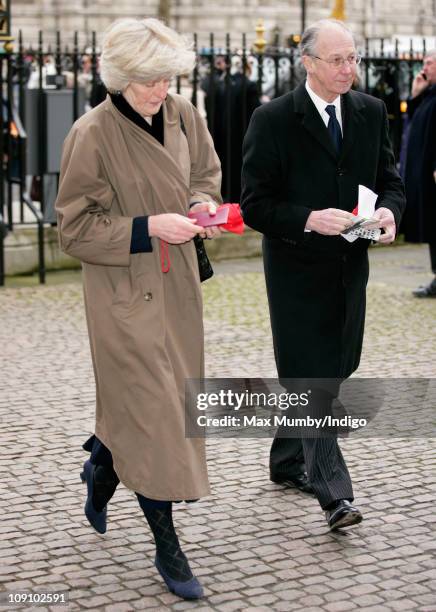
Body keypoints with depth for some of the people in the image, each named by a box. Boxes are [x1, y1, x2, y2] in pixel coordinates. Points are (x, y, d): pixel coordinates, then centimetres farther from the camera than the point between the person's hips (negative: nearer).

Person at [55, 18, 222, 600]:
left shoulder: (183, 115, 1)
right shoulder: (92, 135, -17)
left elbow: (206, 174, 19)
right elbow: (76, 228, -12)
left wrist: (200, 203, -4)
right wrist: (147, 227, -21)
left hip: (178, 283, 6)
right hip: (125, 292, -6)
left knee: (167, 396, 16)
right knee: (150, 410, -4)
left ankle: (101, 466, 46)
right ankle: (167, 545, 8)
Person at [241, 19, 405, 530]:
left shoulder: (371, 113, 5)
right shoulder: (273, 120, -10)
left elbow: (390, 180, 10)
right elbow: (255, 205, -11)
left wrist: (388, 211, -12)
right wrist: (309, 220, -25)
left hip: (350, 264, 6)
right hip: (297, 268, -6)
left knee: (331, 370, 15)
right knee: (311, 377, -7)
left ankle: (287, 460, 34)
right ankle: (333, 494, -8)